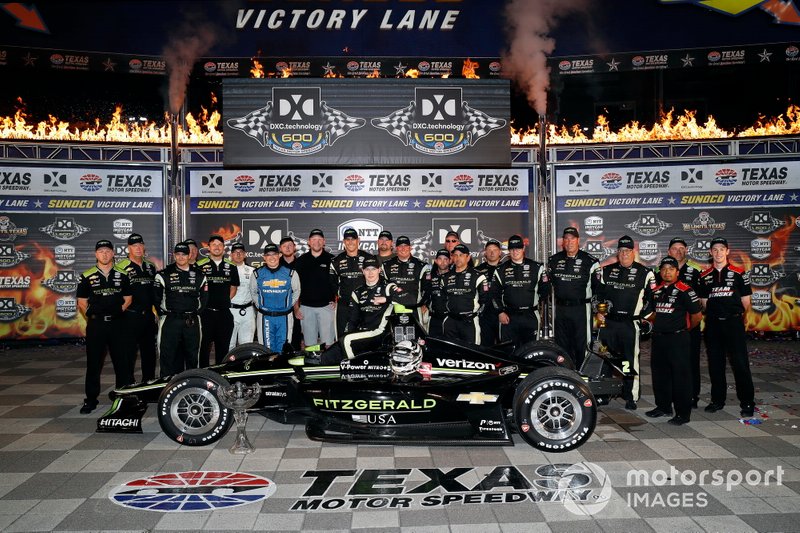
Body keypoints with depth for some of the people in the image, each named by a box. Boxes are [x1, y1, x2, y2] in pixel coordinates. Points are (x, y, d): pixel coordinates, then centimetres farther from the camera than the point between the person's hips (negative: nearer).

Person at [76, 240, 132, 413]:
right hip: (95, 324, -1)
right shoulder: (87, 276, 4)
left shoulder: (122, 275, 7)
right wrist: (91, 315, -3)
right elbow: (82, 302, 6)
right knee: (93, 363, 5)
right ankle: (91, 399, 13)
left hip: (117, 323, 1)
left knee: (123, 361, 3)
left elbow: (128, 299, 11)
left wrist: (119, 311, -1)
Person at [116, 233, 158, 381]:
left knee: (149, 352, 12)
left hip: (148, 315, 6)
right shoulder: (121, 267, -5)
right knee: (129, 353, -2)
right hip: (131, 317, -6)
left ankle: (149, 382, 23)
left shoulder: (150, 267, 13)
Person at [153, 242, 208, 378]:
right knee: (169, 356, -1)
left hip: (192, 322, 2)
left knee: (192, 356, 9)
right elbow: (156, 297, 3)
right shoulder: (164, 275, 2)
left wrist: (198, 312, 6)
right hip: (170, 321, -2)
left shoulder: (199, 275, 8)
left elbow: (204, 297, 13)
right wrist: (162, 313, -1)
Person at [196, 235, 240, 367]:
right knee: (204, 345, 0)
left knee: (223, 347, 9)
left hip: (224, 312, 3)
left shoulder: (231, 266, 9)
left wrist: (224, 300, 7)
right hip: (205, 312, -3)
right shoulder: (199, 265, 0)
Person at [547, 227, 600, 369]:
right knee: (562, 346, 11)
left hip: (581, 309, -4)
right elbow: (547, 281, 22)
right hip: (560, 309, 4)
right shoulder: (554, 260, 9)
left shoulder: (589, 261, -4)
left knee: (582, 346, 0)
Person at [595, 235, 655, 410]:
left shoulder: (645, 273, 2)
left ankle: (631, 397, 10)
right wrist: (598, 312, 5)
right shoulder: (606, 271, 10)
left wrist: (644, 316, -2)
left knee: (630, 360, 0)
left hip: (631, 323, -3)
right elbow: (597, 292, 15)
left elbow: (652, 297, 5)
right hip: (608, 322, 3)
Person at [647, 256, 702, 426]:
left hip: (677, 339, -7)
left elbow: (697, 316, -5)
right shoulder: (657, 290, 11)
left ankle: (683, 413, 5)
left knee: (680, 376, -2)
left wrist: (684, 329, 7)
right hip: (658, 338, 7)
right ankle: (663, 407, 28)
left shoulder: (685, 291, -9)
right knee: (659, 374, 15)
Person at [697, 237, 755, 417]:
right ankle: (717, 400, 19)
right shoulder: (704, 276, 8)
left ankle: (747, 402, 5)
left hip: (734, 322, -3)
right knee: (715, 364, 8)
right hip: (713, 324, 3)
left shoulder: (739, 273, 1)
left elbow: (746, 301, 4)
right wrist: (715, 314, 5)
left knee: (740, 363, -4)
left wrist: (736, 315, 8)